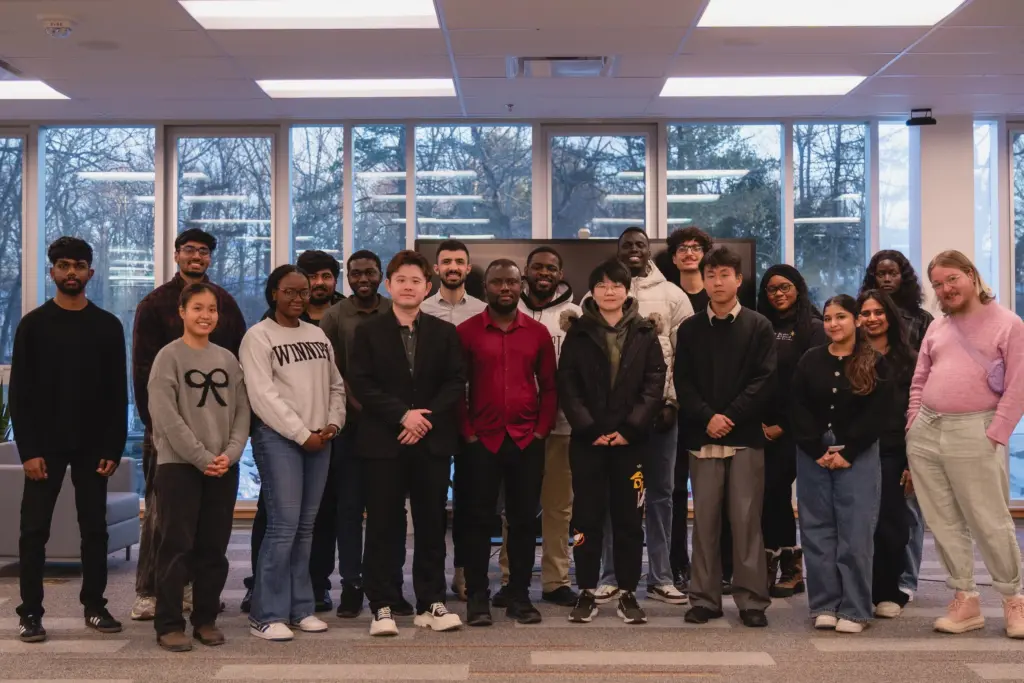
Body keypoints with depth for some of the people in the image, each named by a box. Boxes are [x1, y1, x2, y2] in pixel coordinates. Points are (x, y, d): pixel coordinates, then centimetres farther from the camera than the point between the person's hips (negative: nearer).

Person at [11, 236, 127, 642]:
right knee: (34, 529, 0)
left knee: (94, 528, 7)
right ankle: (30, 613, 7)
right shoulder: (34, 324, 1)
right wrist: (28, 450, -10)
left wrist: (114, 447, -4)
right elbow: (19, 392, -2)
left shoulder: (108, 326, 5)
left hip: (93, 445, 1)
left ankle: (94, 606, 17)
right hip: (45, 445, -1)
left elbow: (118, 392, 4)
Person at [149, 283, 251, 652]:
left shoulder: (228, 359, 12)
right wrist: (202, 457, -16)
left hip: (224, 467, 4)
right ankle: (169, 624, 5)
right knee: (177, 546, -3)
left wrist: (230, 454, -8)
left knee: (214, 548, 8)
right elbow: (166, 417, -11)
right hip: (178, 465, -4)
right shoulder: (169, 357, -2)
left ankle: (206, 619, 17)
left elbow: (242, 412, 8)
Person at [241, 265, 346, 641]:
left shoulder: (318, 335, 17)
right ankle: (267, 615, -3)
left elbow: (335, 386, 19)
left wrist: (333, 424, 1)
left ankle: (300, 608, 17)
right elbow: (263, 395, -11)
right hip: (278, 439, -6)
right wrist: (302, 434, -12)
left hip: (319, 440, 6)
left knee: (306, 526, 9)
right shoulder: (259, 336, -3)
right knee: (283, 524, -11)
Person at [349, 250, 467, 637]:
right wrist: (402, 415, -14)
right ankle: (382, 607, 7)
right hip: (382, 443, -2)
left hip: (432, 442, 2)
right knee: (383, 526, 1)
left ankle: (431, 603, 13)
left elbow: (456, 383, 3)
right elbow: (361, 383, -4)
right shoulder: (368, 332, 5)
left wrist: (426, 417, -11)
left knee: (432, 524, 5)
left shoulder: (445, 333, 10)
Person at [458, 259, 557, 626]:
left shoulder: (538, 332, 8)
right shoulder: (466, 331, 2)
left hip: (527, 441, 2)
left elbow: (549, 386, 9)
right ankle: (477, 597, 10)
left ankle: (520, 596, 15)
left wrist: (542, 429, 0)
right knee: (478, 519, 2)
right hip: (481, 441, -2)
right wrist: (466, 432, -5)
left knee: (524, 519, 6)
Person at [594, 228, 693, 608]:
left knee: (660, 492, 5)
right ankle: (611, 576, 10)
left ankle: (660, 577, 12)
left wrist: (673, 400, -6)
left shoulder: (672, 295, 7)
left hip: (659, 405, 1)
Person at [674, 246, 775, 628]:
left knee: (746, 519, -1)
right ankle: (705, 598, 12)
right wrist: (707, 417, -11)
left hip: (745, 436, -2)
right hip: (702, 437, 2)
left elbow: (765, 380, -3)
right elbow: (683, 383, 4)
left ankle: (752, 600, 6)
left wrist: (731, 416, -12)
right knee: (705, 519, 5)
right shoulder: (690, 329, 11)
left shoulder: (759, 327, 5)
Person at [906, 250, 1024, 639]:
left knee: (990, 523, -1)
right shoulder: (936, 328, 16)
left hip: (974, 434, -6)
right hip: (925, 433, 6)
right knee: (943, 524, 8)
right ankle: (965, 601, 17)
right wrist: (913, 428, 9)